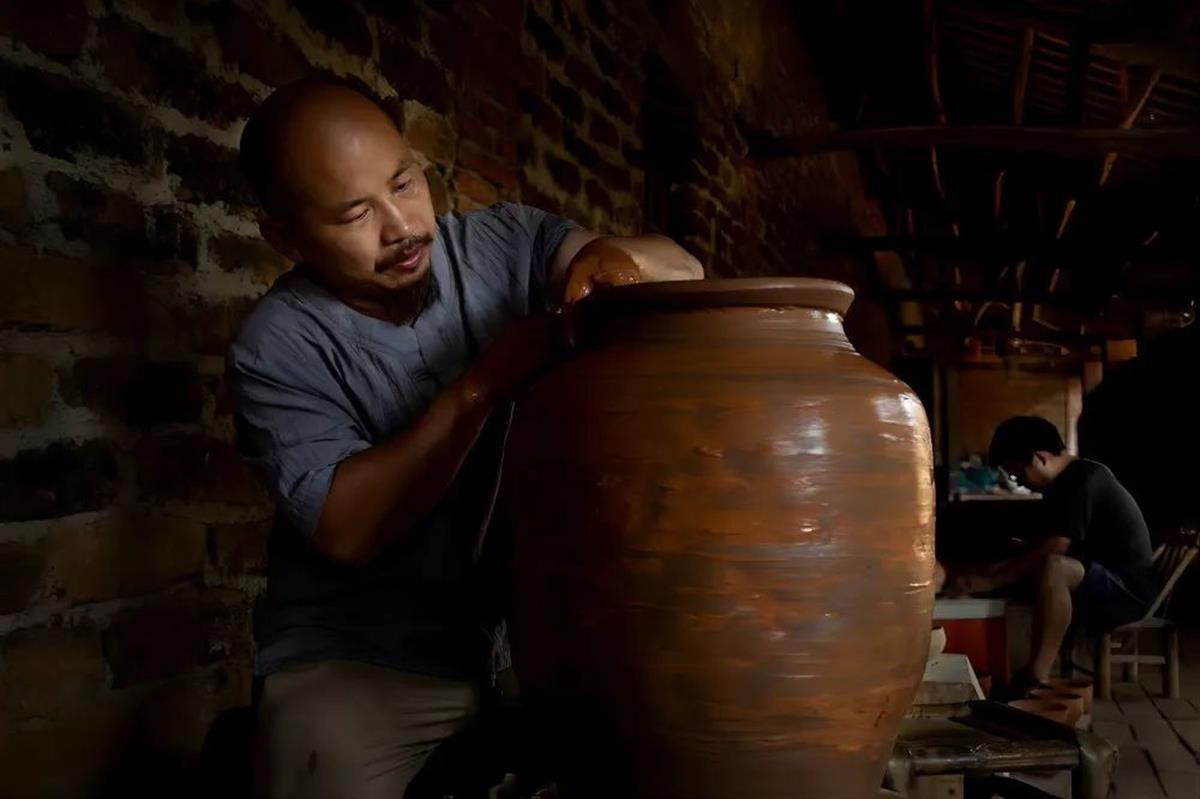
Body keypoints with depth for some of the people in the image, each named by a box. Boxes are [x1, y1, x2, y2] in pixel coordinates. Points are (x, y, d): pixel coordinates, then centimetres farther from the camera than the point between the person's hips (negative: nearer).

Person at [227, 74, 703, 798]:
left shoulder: (502, 244, -1)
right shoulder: (276, 348, -10)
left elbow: (685, 272, -6)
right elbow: (347, 529, -19)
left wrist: (614, 254, -29)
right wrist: (480, 387, -26)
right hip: (360, 662, -3)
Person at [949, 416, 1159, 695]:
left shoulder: (1085, 481, -19)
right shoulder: (1065, 483, 10)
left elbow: (1053, 550, -26)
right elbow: (1051, 548, 15)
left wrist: (991, 581, -22)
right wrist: (1000, 568, 0)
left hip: (1127, 590, -10)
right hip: (1099, 582, 10)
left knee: (1052, 569, -36)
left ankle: (1035, 679, -35)